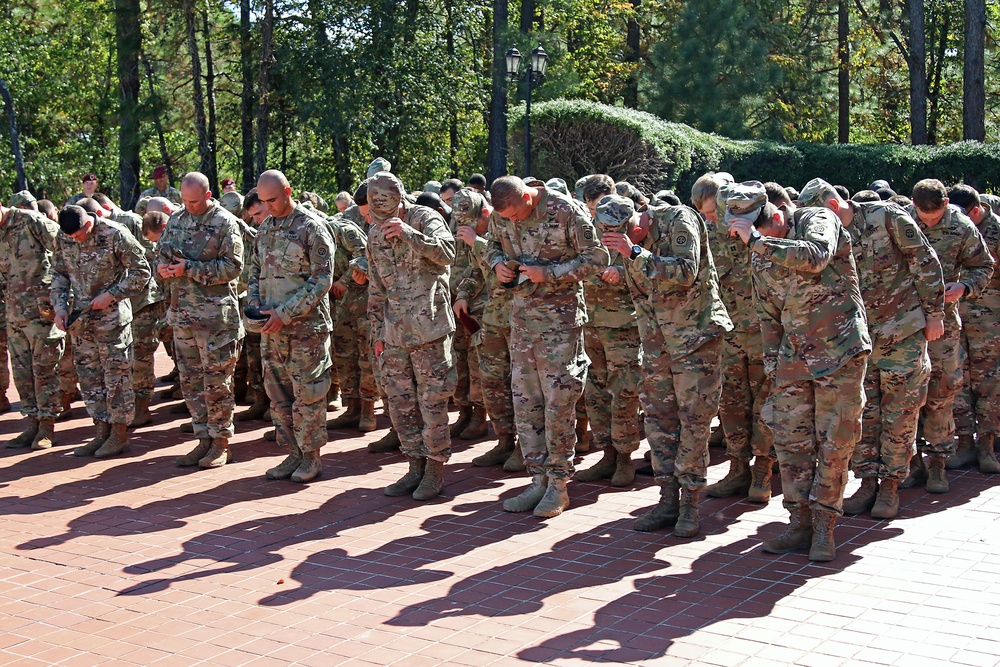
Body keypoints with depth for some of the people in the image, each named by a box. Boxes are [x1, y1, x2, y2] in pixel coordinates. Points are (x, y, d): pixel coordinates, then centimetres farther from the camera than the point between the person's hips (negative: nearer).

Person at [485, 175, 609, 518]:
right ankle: (538, 479, 16)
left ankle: (558, 483, 6)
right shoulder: (501, 215, 2)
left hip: (560, 318, -6)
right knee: (525, 401, 7)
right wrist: (498, 264, -3)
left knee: (558, 402, -4)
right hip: (521, 316, 6)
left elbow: (597, 258, -12)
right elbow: (494, 246, 21)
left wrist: (549, 273, -19)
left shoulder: (566, 211, -14)